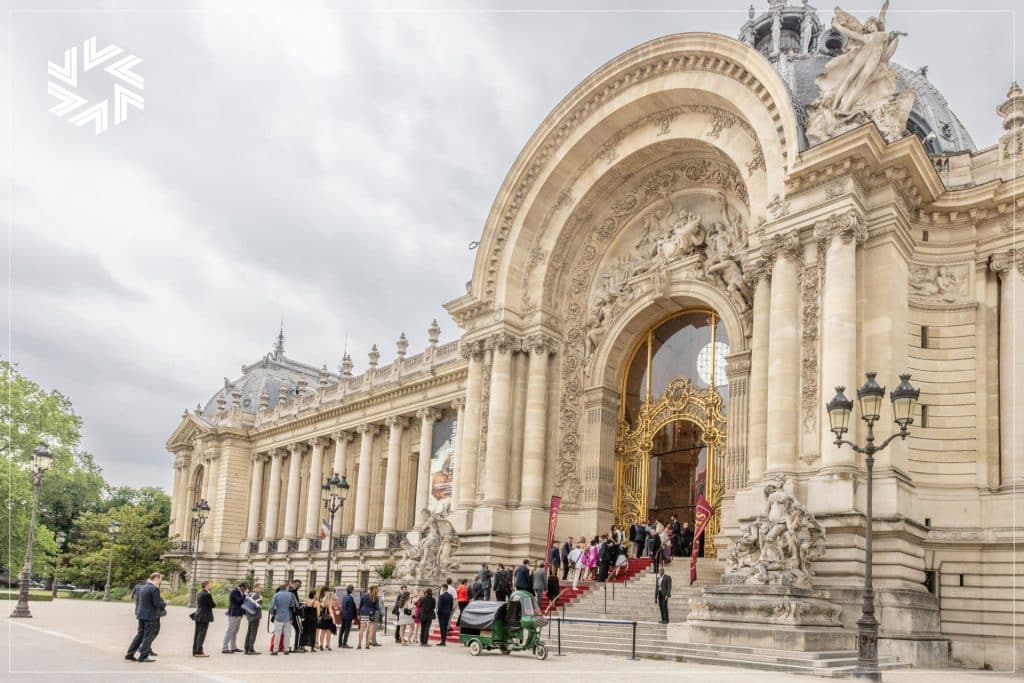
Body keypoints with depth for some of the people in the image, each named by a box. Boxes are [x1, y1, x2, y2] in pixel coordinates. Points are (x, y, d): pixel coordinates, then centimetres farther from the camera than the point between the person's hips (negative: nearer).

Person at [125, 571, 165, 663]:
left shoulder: (142, 588, 12)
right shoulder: (154, 589, -15)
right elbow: (157, 603, -19)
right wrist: (164, 605, 3)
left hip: (141, 615, 8)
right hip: (150, 615, -8)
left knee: (140, 634, 16)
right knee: (148, 636, 1)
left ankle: (130, 654, 18)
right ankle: (143, 656, 3)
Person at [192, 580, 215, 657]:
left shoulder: (198, 593, 11)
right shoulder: (207, 594, -16)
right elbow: (212, 604, -15)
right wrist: (215, 604, 8)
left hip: (197, 615, 9)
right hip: (205, 616, -9)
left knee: (197, 633, 12)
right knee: (202, 633, -5)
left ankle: (195, 651, 16)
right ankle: (199, 651, -5)